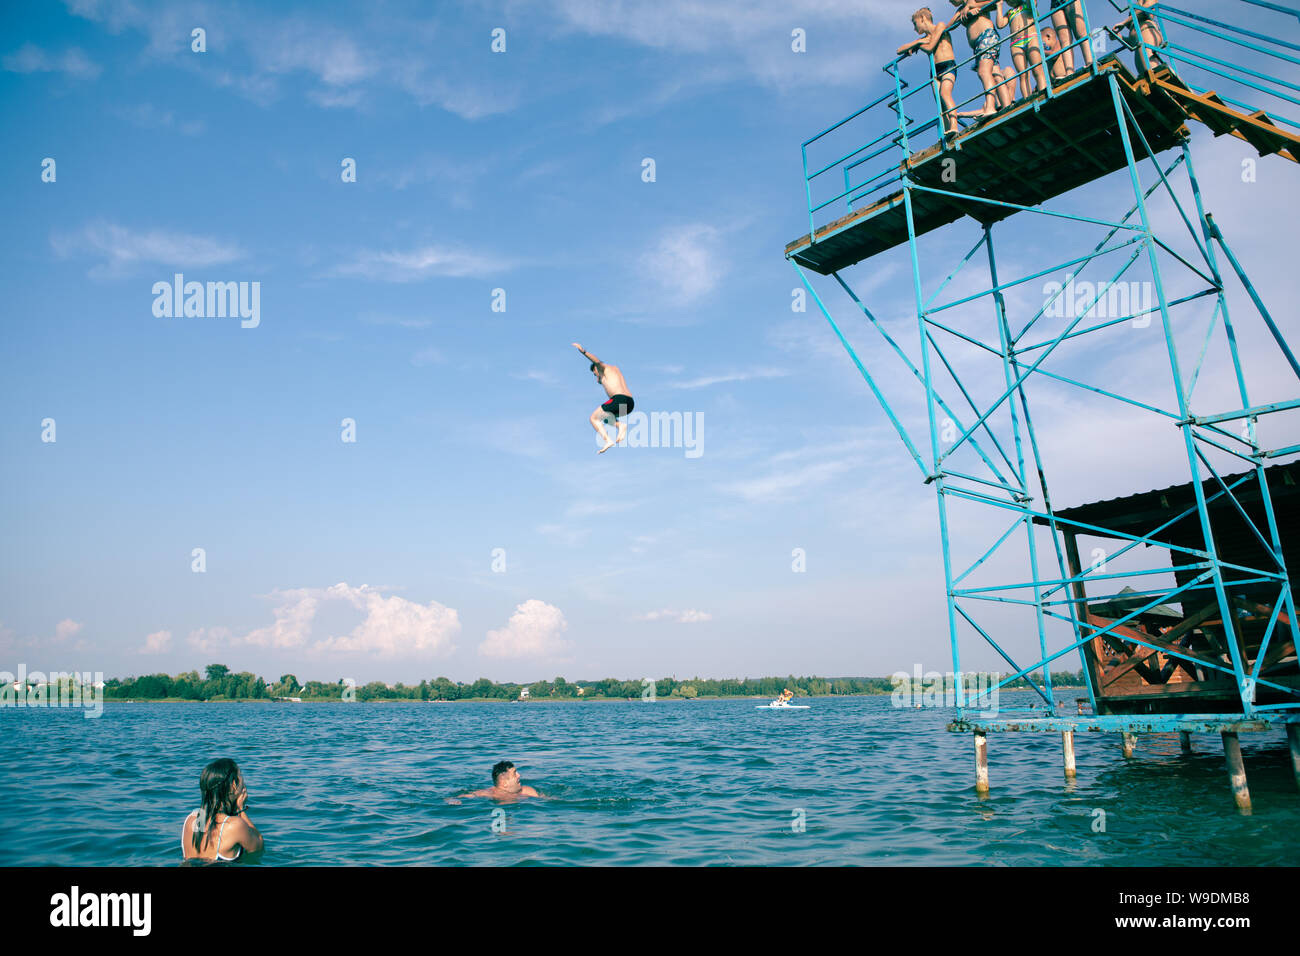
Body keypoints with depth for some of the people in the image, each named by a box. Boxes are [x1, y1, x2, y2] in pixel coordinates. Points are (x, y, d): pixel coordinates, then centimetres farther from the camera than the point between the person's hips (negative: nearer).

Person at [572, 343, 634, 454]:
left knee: (593, 418, 5)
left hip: (619, 400, -8)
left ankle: (608, 440, -13)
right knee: (606, 417, 30)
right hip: (630, 403, 8)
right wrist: (601, 380, 42)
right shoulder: (616, 368, 30)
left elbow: (597, 361, -16)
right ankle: (622, 425, 0)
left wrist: (583, 351, -26)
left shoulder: (604, 368, 7)